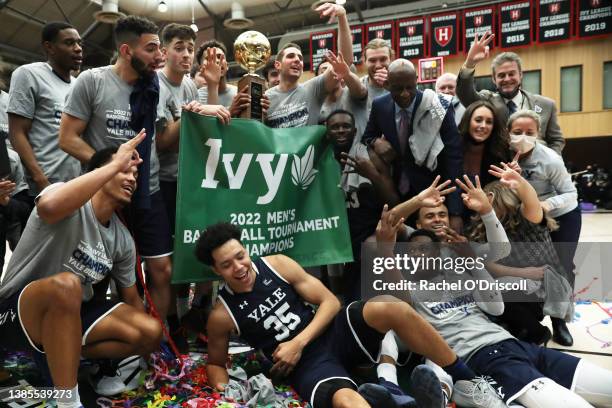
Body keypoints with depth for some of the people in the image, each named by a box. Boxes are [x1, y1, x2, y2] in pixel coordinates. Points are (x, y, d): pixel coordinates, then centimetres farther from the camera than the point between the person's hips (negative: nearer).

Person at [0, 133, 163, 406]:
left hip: (72, 313, 6)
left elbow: (131, 297, 8)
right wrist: (115, 164, -38)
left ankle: (62, 361, 9)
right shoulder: (71, 204, -19)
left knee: (150, 333, -11)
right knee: (66, 284, -39)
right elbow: (49, 206, -46)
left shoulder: (123, 239, -1)